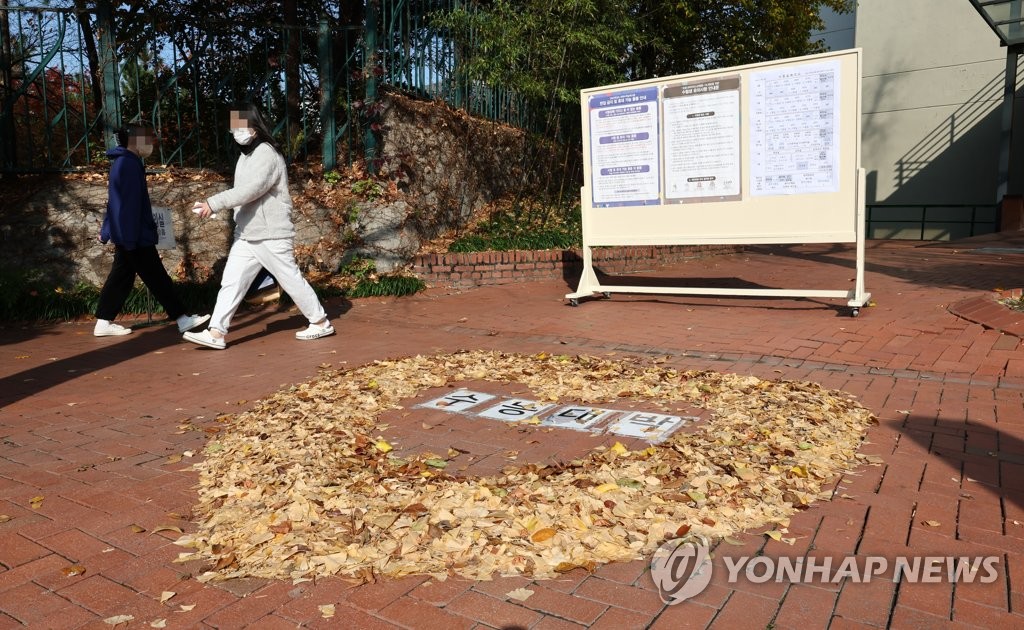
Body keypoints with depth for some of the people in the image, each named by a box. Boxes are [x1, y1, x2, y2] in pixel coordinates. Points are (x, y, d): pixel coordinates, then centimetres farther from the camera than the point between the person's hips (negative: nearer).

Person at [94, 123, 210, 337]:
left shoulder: (124, 162, 17)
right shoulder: (129, 164, -16)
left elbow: (119, 200, 22)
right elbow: (130, 203, -22)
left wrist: (107, 231, 26)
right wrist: (130, 238, -23)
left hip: (126, 235, 10)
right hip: (134, 236, -10)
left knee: (121, 278, 12)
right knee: (157, 278, -5)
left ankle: (103, 323, 15)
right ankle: (182, 319, 0)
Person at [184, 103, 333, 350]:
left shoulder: (266, 153, -15)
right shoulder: (246, 155, 16)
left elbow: (250, 190, -26)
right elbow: (243, 192, 16)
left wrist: (214, 204, -27)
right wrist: (213, 205, 6)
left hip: (271, 235, -9)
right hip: (246, 234, 9)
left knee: (291, 279, 1)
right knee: (231, 281, 2)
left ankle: (321, 322, 15)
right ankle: (216, 332, 3)